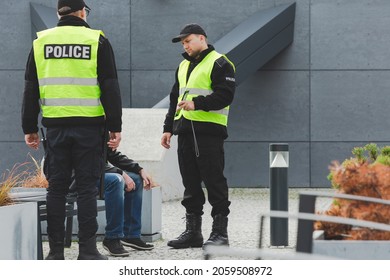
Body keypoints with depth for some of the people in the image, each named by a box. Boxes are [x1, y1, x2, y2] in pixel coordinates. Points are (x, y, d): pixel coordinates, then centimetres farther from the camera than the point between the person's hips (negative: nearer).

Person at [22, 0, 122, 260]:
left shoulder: (41, 42, 8)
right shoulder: (97, 41, 0)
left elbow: (30, 90, 9)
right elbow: (110, 88, -3)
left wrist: (30, 128, 14)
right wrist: (115, 127, 0)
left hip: (56, 126, 2)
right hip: (89, 125, -2)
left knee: (56, 187, 7)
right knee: (87, 187, 1)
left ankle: (56, 250, 8)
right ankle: (87, 249, -1)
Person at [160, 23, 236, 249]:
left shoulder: (219, 64, -5)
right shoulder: (184, 66, 21)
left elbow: (225, 95, -14)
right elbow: (175, 99, 26)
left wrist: (197, 103, -22)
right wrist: (168, 128, 19)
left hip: (209, 131, -8)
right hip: (185, 131, 8)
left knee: (214, 181, -7)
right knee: (191, 184, 9)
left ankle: (220, 232, -3)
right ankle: (193, 232, 15)